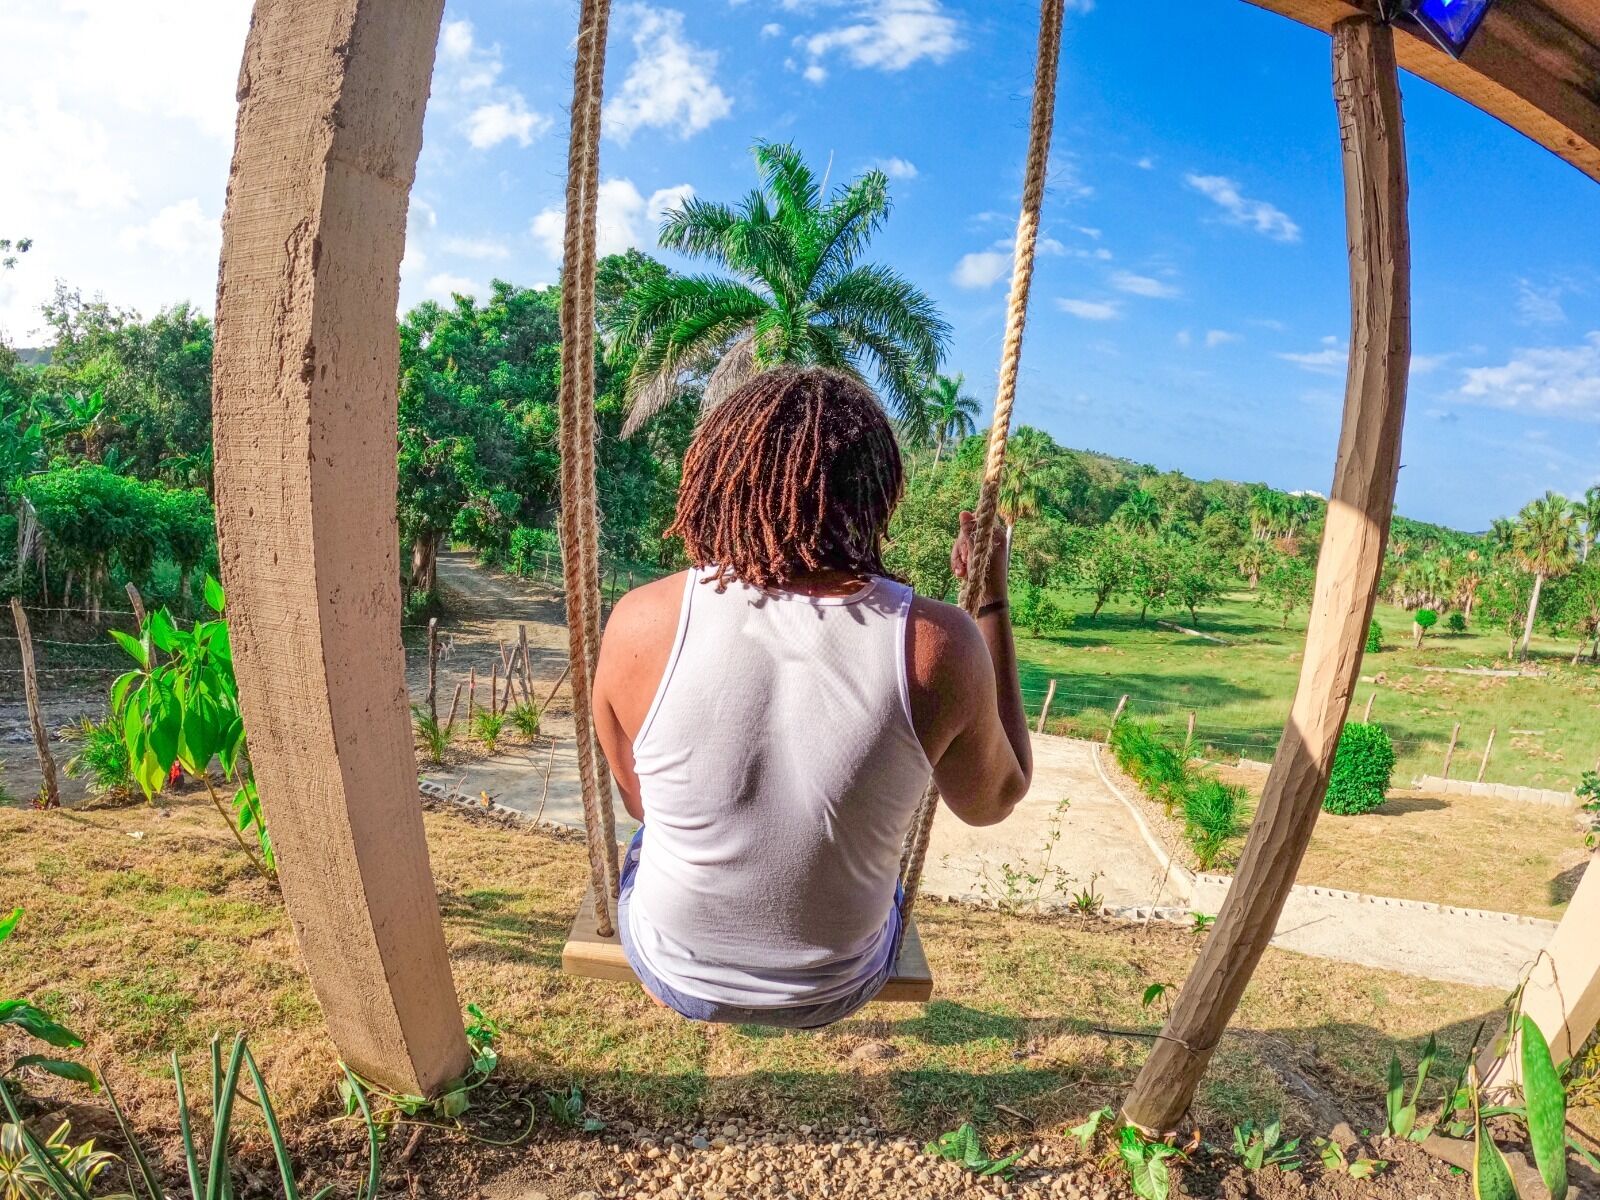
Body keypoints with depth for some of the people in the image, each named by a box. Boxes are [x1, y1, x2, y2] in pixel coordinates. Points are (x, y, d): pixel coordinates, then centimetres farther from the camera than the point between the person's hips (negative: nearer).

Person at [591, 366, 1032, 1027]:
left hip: (674, 973, 1)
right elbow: (995, 800, -7)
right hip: (836, 989, 0)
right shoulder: (937, 645, -28)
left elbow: (638, 800, -7)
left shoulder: (641, 622, -26)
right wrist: (992, 600, -4)